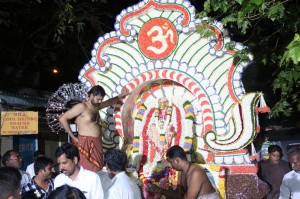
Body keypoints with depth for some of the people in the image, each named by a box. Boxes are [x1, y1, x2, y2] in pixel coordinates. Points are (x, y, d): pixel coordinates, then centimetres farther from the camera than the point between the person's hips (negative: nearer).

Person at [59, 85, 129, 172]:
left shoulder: (96, 106, 14)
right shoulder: (82, 107, -10)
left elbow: (108, 102, 35)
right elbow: (62, 119, -12)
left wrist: (120, 96, 27)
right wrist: (73, 137, -10)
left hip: (97, 144, 8)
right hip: (85, 144, -8)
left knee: (96, 171, 5)